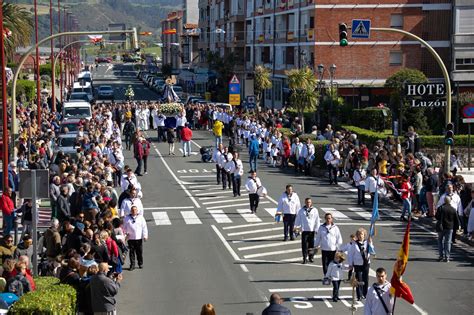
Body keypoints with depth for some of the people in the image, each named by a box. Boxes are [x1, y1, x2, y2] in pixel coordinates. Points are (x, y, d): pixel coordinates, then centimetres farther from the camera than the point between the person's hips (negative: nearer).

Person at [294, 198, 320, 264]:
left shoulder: (314, 210, 5)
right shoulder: (301, 211, 5)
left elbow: (317, 221, 6)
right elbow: (298, 219, 10)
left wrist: (317, 229, 0)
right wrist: (296, 226, 0)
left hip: (312, 230, 1)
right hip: (304, 230, -1)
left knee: (311, 244, 4)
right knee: (304, 245, -4)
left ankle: (311, 257, 17)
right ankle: (304, 258, 1)